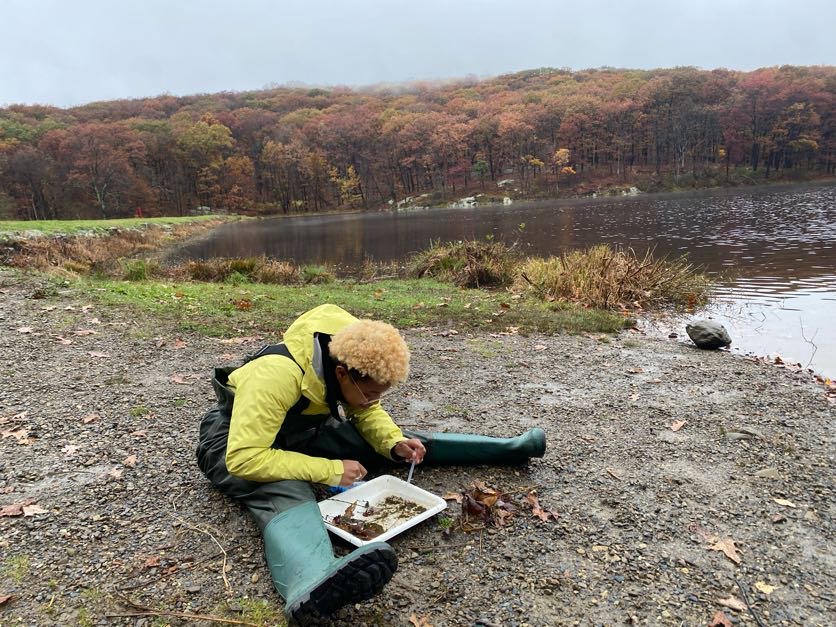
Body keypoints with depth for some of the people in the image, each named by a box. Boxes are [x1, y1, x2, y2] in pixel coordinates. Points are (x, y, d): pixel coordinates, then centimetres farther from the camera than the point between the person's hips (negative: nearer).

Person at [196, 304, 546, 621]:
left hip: (302, 427, 6)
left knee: (385, 440, -4)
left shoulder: (356, 364, -17)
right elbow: (243, 457, -39)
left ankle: (507, 448, 0)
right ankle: (313, 586, -67)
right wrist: (329, 471, -36)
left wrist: (395, 444, -19)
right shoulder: (277, 375, -39)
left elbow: (368, 414, 1)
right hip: (236, 438, -6)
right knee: (286, 492, -39)